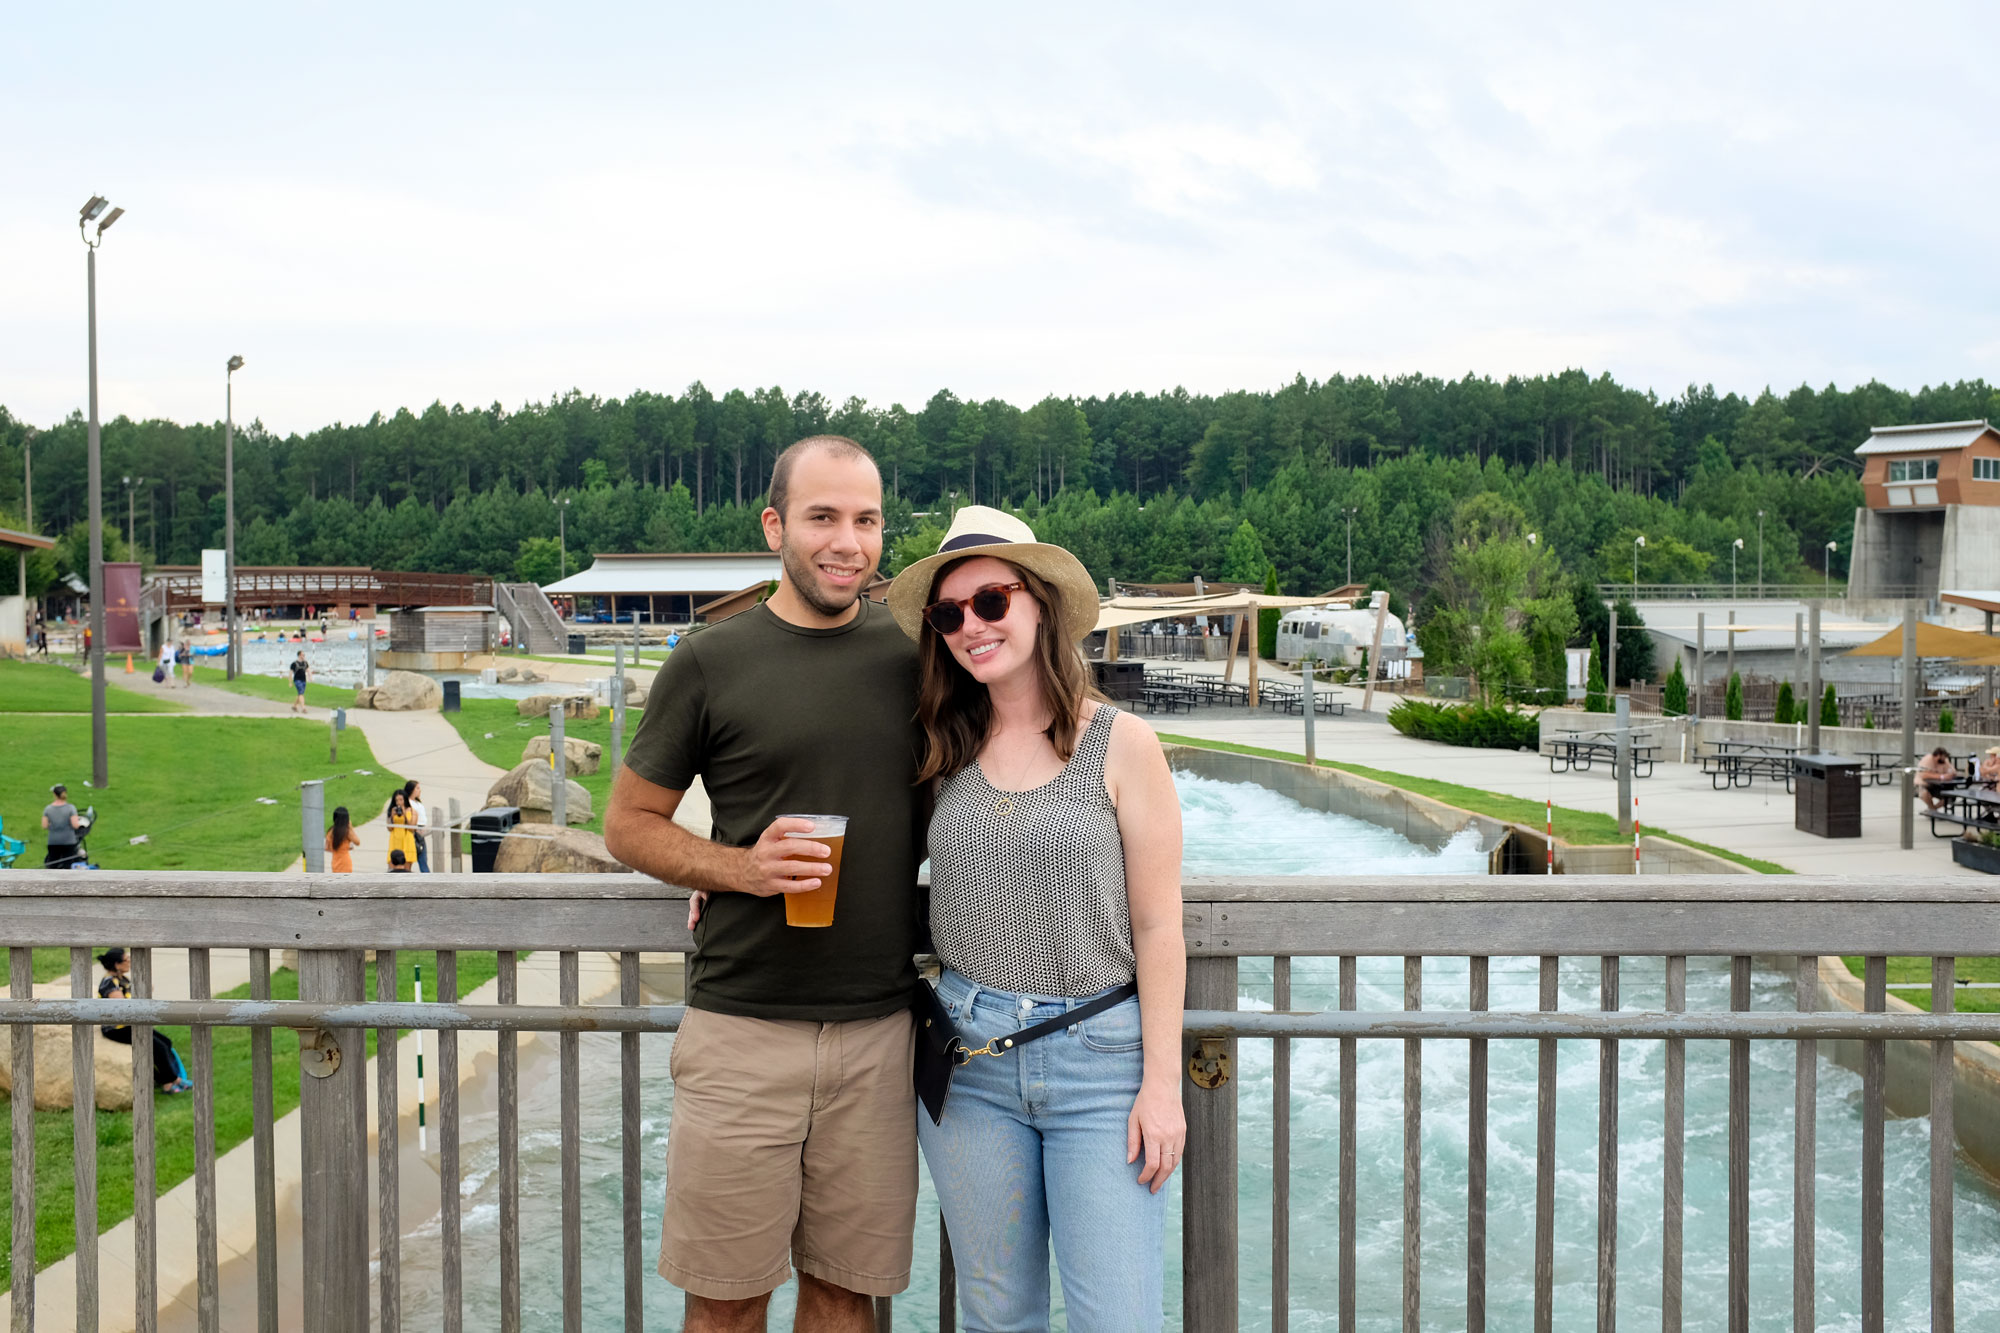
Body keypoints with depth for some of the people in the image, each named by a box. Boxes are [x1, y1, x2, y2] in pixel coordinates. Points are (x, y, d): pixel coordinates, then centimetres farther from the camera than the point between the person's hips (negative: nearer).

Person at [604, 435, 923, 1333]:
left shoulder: (915, 653, 6)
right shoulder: (711, 663, -1)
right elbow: (629, 824, 5)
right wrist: (739, 866, -12)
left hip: (878, 1026, 2)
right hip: (741, 1026, -2)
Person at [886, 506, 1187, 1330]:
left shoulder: (1122, 744, -4)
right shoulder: (945, 750, 6)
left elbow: (1157, 928, -3)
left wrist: (1162, 1081, -6)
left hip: (1099, 1054, -3)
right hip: (965, 1050, 3)